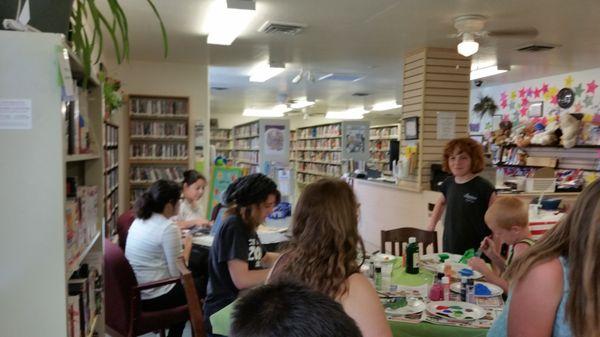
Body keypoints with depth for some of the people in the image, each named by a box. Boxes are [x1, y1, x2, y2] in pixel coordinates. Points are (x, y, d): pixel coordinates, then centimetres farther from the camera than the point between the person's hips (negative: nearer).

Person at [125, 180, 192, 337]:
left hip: (133, 292, 8)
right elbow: (177, 273, -18)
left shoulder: (139, 220, 4)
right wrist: (187, 246, -5)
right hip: (154, 297, -8)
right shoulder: (169, 228, -21)